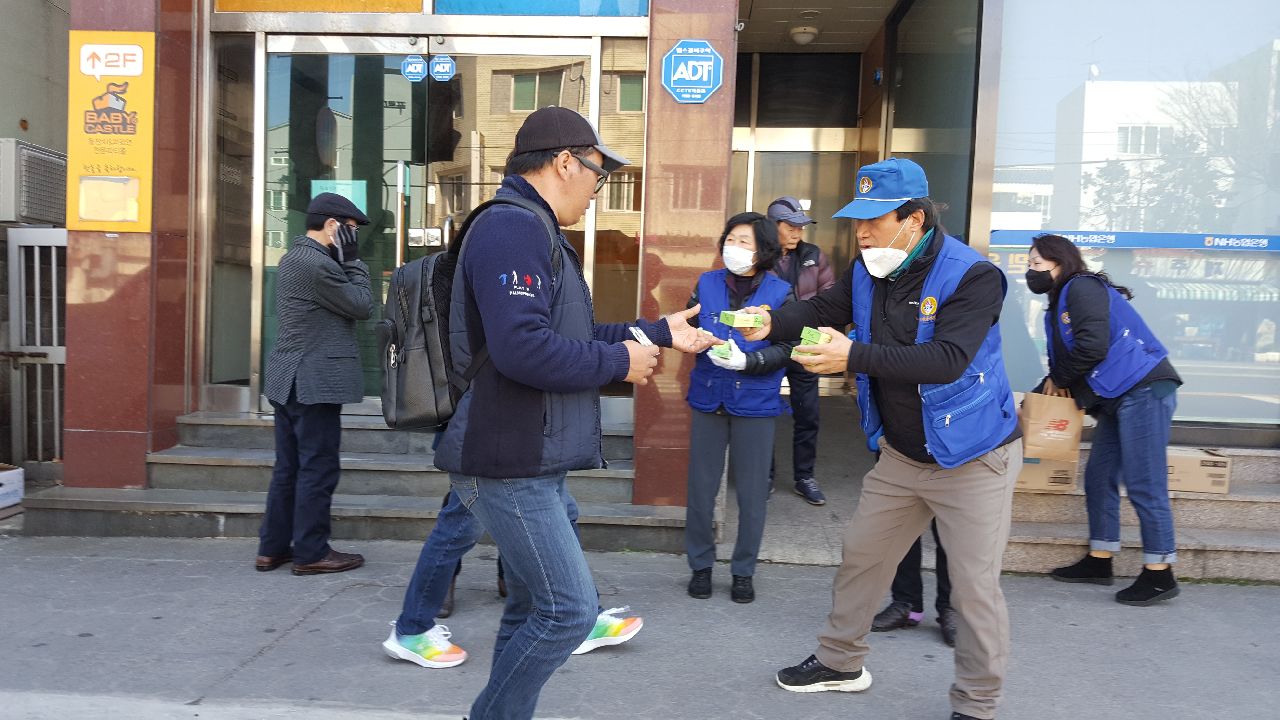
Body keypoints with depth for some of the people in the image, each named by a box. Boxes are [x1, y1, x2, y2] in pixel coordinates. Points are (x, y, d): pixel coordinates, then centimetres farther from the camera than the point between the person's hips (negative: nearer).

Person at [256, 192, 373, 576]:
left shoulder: (294, 257, 16)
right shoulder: (317, 264, -17)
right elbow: (362, 306, -10)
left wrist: (345, 261, 8)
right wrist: (353, 260, -3)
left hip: (288, 381, 10)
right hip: (315, 382, -10)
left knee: (288, 467, 14)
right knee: (318, 469, -2)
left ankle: (273, 548, 20)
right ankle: (311, 553, 6)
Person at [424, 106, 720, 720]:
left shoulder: (532, 231, 18)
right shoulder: (512, 227, -17)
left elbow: (571, 337, 23)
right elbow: (521, 347, -29)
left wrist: (660, 333, 22)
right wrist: (619, 362, -16)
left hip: (531, 461, 11)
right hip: (509, 464, -11)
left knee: (532, 609, 16)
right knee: (569, 609, -6)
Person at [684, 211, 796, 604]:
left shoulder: (779, 292, -4)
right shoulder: (707, 283, 3)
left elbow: (785, 349, -9)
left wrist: (746, 360, -24)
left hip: (756, 403, -2)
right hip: (709, 399, 2)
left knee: (752, 493, 8)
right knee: (701, 488, 9)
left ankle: (743, 571, 25)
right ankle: (701, 565, 27)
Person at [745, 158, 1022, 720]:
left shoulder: (972, 275, -23)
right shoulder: (868, 271, -1)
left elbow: (947, 359, -34)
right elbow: (822, 310, 2)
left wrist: (855, 356, -43)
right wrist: (773, 322, -21)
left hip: (972, 459, -7)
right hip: (900, 453, 7)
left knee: (974, 587, 0)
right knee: (860, 556, 16)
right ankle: (840, 661, 37)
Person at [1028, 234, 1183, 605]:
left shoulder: (1082, 288, -10)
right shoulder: (1059, 306, 19)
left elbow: (1093, 346, -21)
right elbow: (1062, 362, 19)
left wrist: (1060, 379, -6)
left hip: (1145, 390, -10)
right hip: (1118, 399, 10)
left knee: (1143, 485, -6)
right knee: (1099, 478, 12)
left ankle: (1159, 574, 3)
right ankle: (1099, 561, 21)